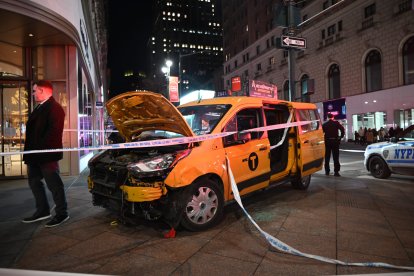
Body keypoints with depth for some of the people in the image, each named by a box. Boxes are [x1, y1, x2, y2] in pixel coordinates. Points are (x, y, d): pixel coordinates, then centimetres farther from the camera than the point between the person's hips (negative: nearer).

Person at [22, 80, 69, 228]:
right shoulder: (39, 108, 17)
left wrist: (40, 149, -24)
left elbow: (54, 132, -23)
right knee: (34, 182, 17)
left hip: (46, 155, -11)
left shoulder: (54, 108, -14)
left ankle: (62, 213, 10)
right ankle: (42, 211, 30)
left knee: (54, 184, -1)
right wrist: (30, 150, 12)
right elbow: (33, 130, 18)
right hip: (35, 155, 11)